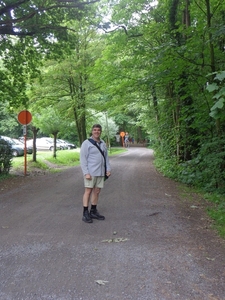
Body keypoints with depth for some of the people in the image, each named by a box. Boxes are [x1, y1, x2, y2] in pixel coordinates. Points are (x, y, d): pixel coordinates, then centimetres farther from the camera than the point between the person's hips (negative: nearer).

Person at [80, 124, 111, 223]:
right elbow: (83, 159, -10)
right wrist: (86, 173, -17)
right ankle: (85, 214, 3)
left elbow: (106, 157, 18)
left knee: (96, 191, 9)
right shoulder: (86, 143, -7)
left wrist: (108, 169, 7)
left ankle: (93, 212, 19)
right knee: (88, 191, -3)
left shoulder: (103, 143, 13)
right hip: (90, 172, -6)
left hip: (100, 172, 6)